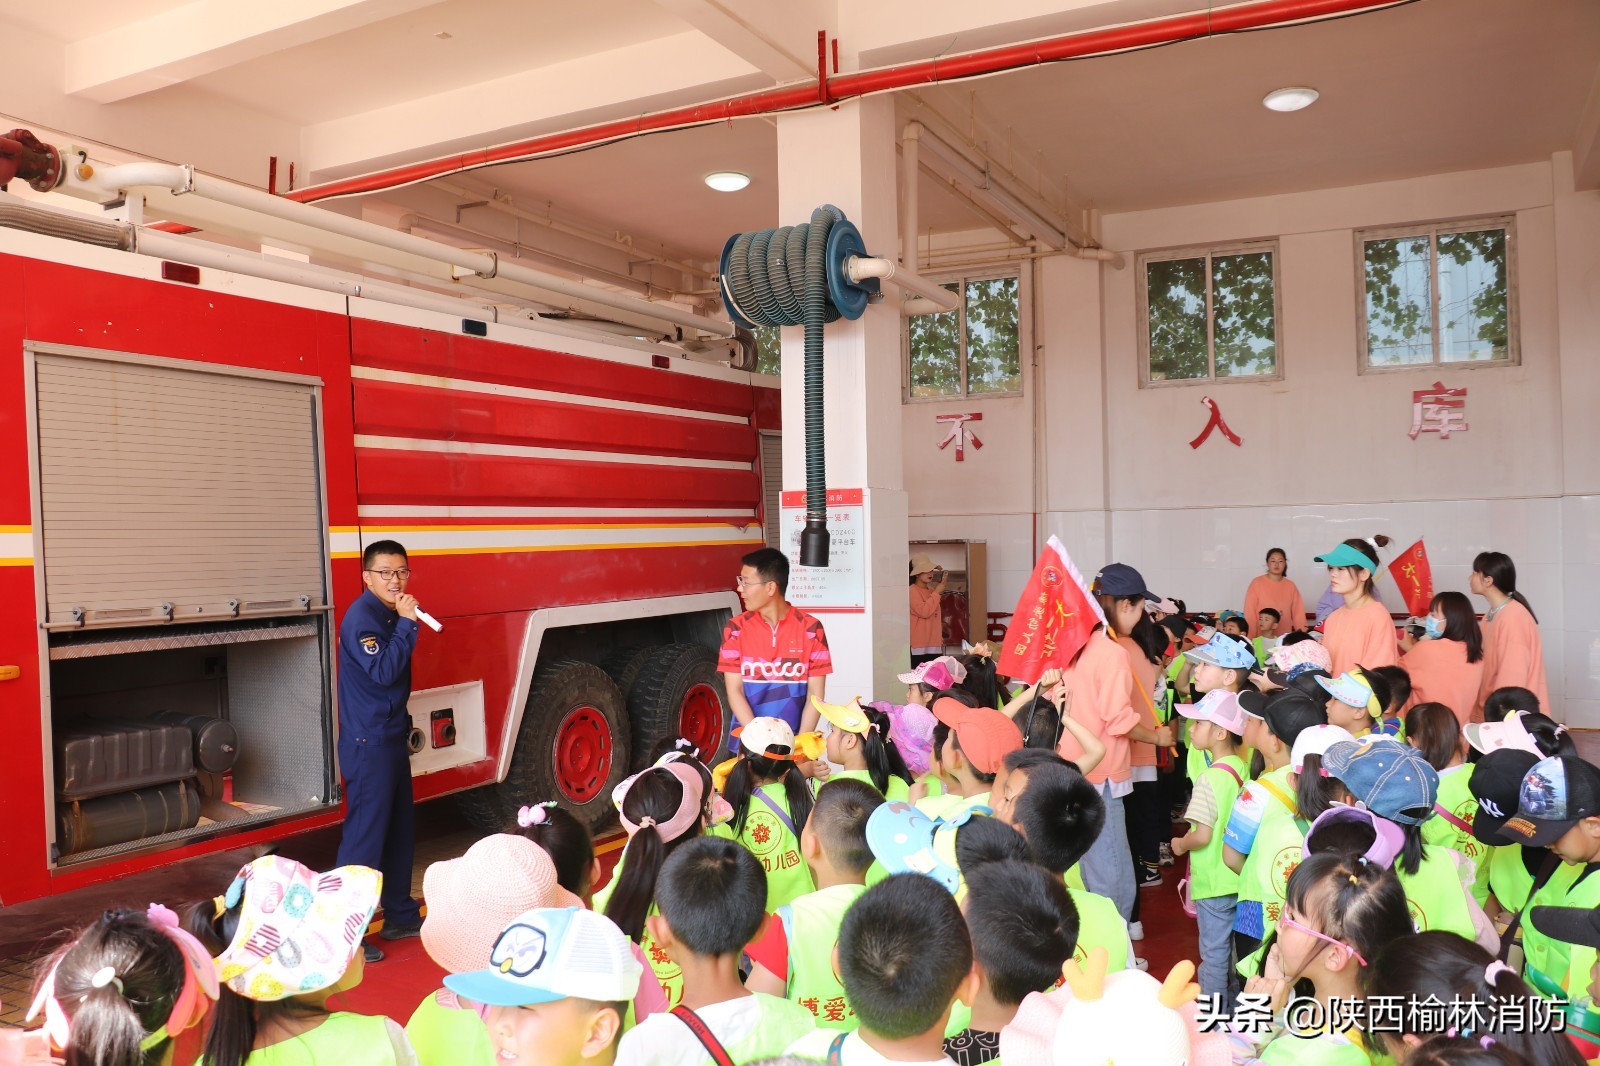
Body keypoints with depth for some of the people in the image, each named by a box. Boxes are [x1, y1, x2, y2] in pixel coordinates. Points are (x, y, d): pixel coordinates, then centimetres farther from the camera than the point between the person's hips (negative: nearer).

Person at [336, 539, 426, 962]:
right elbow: (382, 671, -26)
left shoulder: (389, 614, 12)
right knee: (365, 835, -6)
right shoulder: (362, 615, -16)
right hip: (368, 744, -10)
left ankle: (400, 916, 29)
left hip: (391, 739, 10)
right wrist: (406, 623, -25)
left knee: (401, 830, 16)